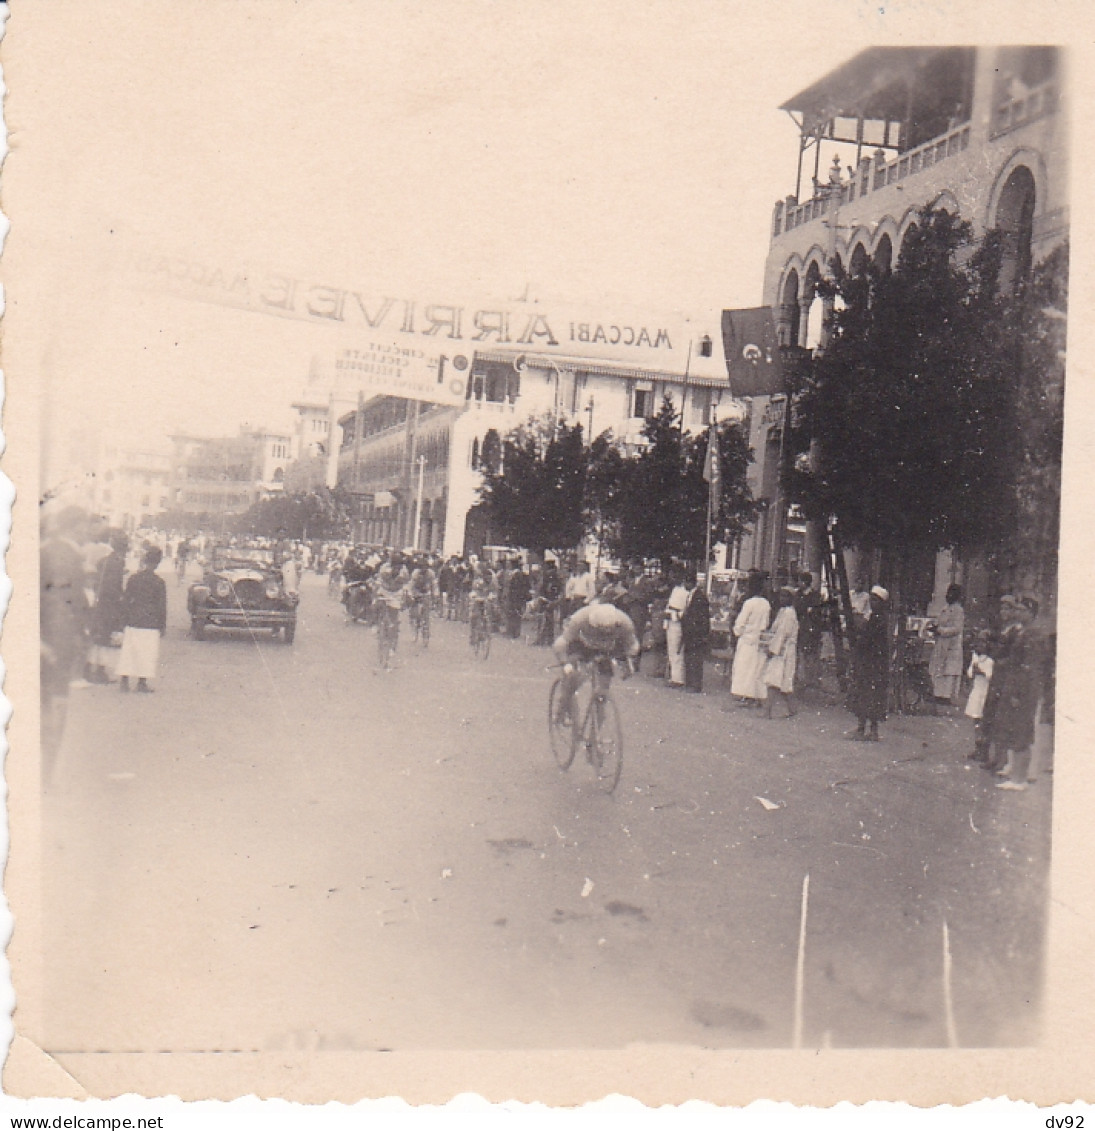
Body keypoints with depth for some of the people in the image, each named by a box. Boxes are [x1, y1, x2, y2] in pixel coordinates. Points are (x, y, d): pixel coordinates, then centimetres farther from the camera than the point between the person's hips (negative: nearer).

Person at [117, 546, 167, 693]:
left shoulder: (133, 578, 2)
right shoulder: (158, 582, -7)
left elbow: (126, 600, 6)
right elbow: (161, 605, -4)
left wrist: (126, 618, 17)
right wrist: (163, 625, 4)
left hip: (132, 622, 3)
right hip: (150, 624, -3)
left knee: (128, 651, 11)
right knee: (147, 653, 4)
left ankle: (124, 679, 12)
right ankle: (142, 682, 6)